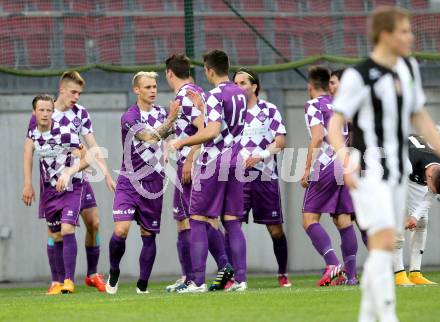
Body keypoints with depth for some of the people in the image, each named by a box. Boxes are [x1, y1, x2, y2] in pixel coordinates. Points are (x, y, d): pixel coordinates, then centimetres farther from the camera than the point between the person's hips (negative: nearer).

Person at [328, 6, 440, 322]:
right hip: (369, 172, -7)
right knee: (384, 240, -19)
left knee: (382, 248, 9)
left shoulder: (408, 68, 11)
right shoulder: (359, 76, -12)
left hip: (397, 172, 8)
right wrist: (344, 157, -31)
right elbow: (336, 121, -14)